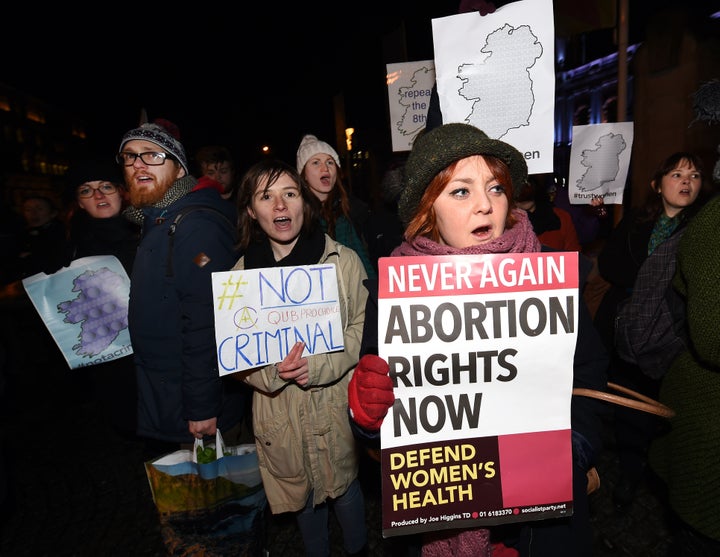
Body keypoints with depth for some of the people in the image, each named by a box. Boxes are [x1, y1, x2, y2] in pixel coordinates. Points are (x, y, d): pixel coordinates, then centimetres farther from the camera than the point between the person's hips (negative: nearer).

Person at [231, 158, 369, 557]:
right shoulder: (242, 272, -2)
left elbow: (363, 329, -8)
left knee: (343, 485, 17)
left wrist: (318, 366, -21)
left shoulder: (343, 260, -10)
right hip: (278, 410, 2)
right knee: (301, 492, 21)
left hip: (335, 401, -2)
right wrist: (271, 371, -18)